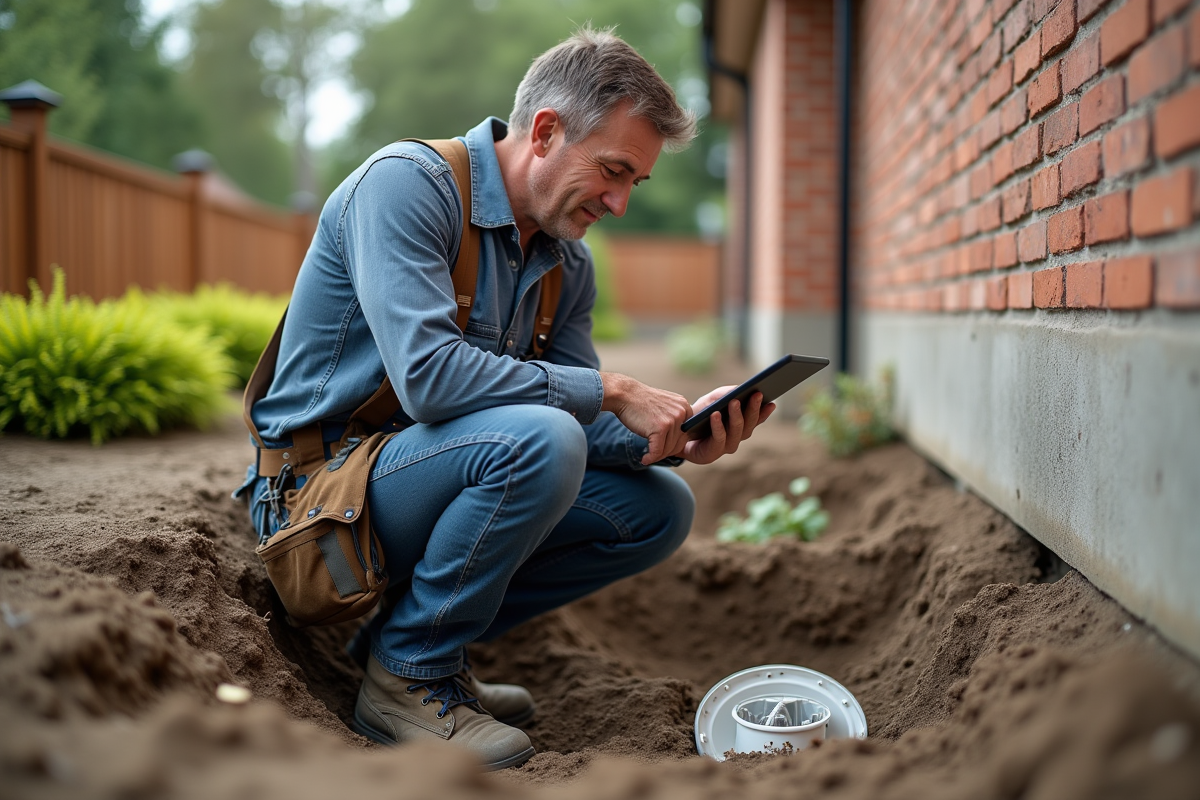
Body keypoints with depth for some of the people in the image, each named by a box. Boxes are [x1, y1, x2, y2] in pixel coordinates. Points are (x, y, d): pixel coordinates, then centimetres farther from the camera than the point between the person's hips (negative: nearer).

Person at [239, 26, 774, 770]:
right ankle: (408, 673, -12)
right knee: (537, 441, -33)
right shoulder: (406, 183, -18)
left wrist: (674, 438, -15)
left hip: (434, 478, 8)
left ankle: (426, 635, 5)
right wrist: (611, 391, -26)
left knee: (660, 507, 1)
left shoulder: (568, 264, 8)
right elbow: (427, 376, -31)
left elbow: (584, 422, 5)